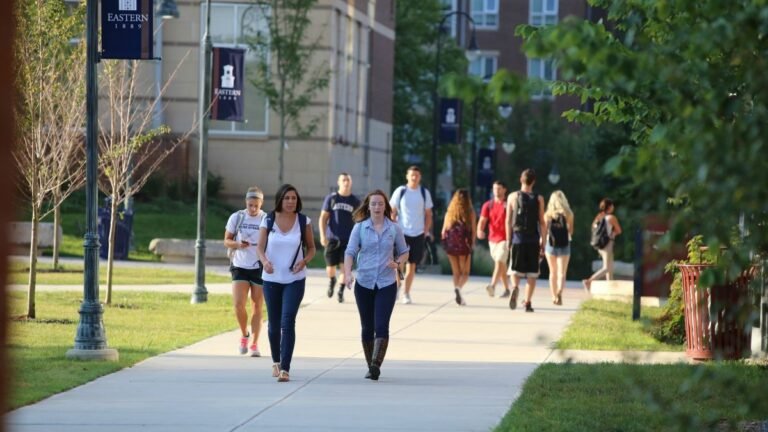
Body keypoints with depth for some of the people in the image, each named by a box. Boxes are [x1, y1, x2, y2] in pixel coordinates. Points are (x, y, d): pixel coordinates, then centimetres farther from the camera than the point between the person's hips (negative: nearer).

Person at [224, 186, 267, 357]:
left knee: (257, 307, 5)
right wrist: (237, 244, -15)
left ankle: (254, 344, 16)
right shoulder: (236, 217, 0)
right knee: (238, 304, -11)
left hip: (260, 268, -1)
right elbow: (227, 240, 6)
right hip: (240, 267, 1)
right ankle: (244, 335, 15)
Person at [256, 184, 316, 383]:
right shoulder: (268, 221, -1)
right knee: (274, 323, 11)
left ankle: (285, 368, -17)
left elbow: (311, 248, 7)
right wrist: (264, 261, -21)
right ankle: (276, 361, 34)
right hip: (272, 279, 2)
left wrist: (304, 261, -14)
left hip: (295, 279, -2)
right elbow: (260, 247, 0)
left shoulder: (303, 221, -1)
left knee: (288, 322, -14)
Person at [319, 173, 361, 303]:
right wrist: (323, 236, -8)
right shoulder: (331, 198, 2)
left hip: (348, 240, 0)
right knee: (330, 266, 2)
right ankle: (332, 280, 35)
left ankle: (341, 292, 8)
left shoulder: (355, 201, 5)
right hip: (332, 238, 0)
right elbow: (323, 218, 2)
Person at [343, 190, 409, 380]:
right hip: (364, 283, 1)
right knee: (367, 327, 8)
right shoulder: (360, 228, 3)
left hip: (387, 284, -1)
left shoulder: (394, 229, 4)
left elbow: (404, 252, 14)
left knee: (381, 326, -15)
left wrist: (397, 262, -8)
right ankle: (370, 366, 19)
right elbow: (350, 252, -2)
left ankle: (376, 365, -23)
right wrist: (347, 273, -19)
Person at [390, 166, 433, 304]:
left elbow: (428, 214, 10)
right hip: (401, 232, -1)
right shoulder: (400, 191, 0)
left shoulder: (424, 193, 5)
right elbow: (392, 212, 3)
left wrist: (426, 231, 2)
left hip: (418, 234, 1)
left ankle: (406, 293, 9)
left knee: (412, 265, 3)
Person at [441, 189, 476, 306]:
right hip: (464, 245, -3)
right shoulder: (470, 213, -3)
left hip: (451, 245, 3)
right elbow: (473, 230, -6)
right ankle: (458, 287, -23)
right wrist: (472, 243, 8)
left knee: (456, 272, 15)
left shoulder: (449, 212, 5)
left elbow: (444, 231, 5)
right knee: (465, 273, 5)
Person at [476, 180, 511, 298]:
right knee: (502, 265, 14)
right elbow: (482, 220, 0)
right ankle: (506, 289, 25)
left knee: (499, 262, -20)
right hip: (492, 239, 5)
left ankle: (492, 286, -32)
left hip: (505, 239, -5)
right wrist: (480, 230, -20)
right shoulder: (488, 205, 7)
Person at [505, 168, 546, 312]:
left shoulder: (513, 197, 1)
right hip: (533, 239, 0)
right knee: (532, 272, 7)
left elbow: (508, 221, 1)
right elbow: (541, 222, 1)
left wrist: (508, 240, 5)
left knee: (515, 269, 8)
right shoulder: (539, 199, 1)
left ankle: (515, 287, -22)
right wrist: (542, 242, 6)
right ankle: (527, 302, 4)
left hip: (518, 237, 0)